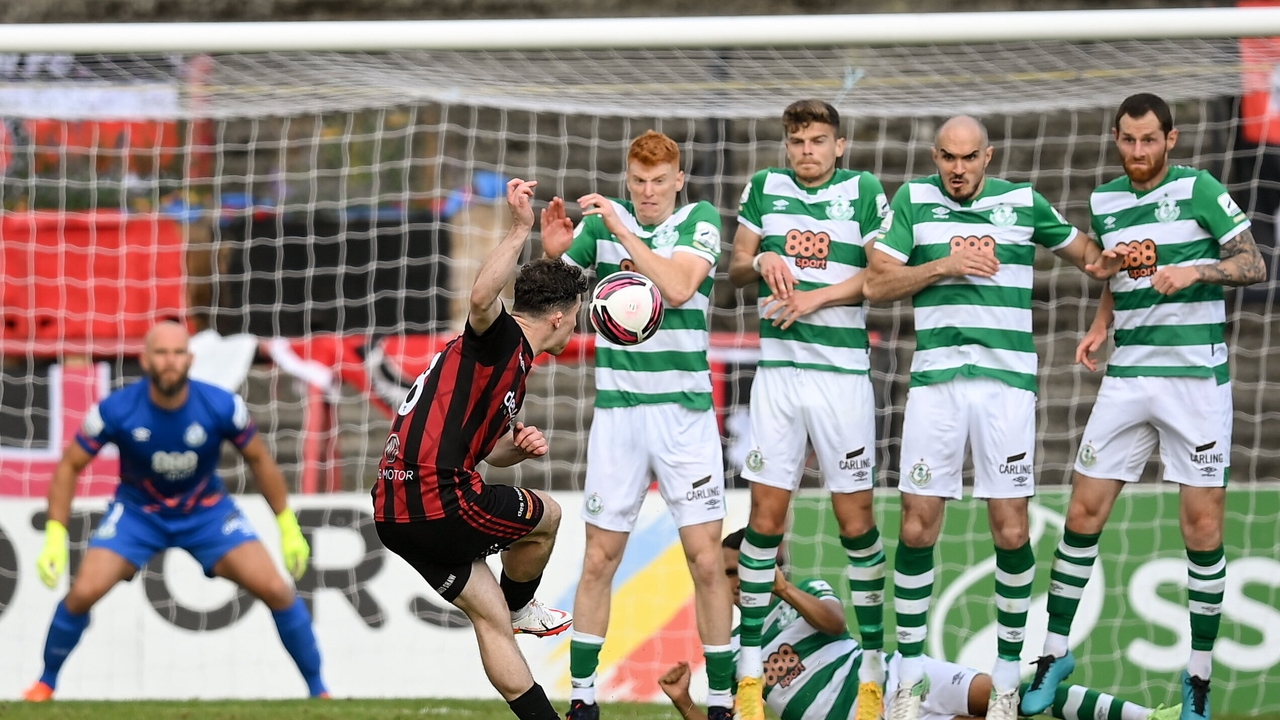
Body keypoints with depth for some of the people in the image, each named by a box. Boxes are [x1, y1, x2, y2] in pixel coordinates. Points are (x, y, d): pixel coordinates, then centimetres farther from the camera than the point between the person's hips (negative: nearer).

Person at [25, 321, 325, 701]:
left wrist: (288, 527, 0)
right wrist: (55, 537, -17)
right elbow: (70, 466, -11)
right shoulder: (116, 410, -24)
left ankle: (317, 689, 4)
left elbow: (259, 459, -4)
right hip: (137, 510, -1)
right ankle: (45, 684, 7)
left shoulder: (221, 406, -22)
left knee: (276, 590, -14)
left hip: (207, 511, 1)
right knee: (83, 591, -19)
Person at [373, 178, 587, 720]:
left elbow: (488, 448, 34)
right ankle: (520, 606, 38)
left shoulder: (508, 360, 24)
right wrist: (520, 231, -35)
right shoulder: (501, 340, -7)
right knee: (545, 516, 17)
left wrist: (522, 445, 12)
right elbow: (481, 298, -33)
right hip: (441, 499, -10)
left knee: (489, 617, 16)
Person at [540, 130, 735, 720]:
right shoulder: (602, 223, 5)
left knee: (706, 559, -5)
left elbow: (677, 289, -17)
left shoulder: (700, 222, -1)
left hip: (685, 413, -2)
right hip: (616, 411, 2)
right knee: (599, 560, 2)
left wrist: (622, 232, -20)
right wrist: (551, 251, -16)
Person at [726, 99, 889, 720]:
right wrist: (761, 261, -8)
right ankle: (750, 668, 4)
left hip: (842, 371, -2)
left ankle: (873, 662, 7)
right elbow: (735, 268, 14)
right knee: (765, 512, 0)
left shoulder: (863, 191, 2)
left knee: (855, 515, -1)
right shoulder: (764, 188, 11)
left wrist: (814, 297, -12)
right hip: (777, 369, 2)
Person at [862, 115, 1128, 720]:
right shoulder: (912, 201, 6)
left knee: (1011, 530, -2)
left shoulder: (1024, 203, 7)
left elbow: (1081, 250, 21)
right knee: (917, 528, -2)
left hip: (1007, 380, 0)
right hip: (935, 378, 0)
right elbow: (876, 284, 1)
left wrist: (1102, 261, -2)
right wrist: (945, 266, -10)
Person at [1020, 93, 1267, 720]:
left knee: (1203, 526, -3)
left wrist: (1196, 270, -22)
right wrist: (1099, 327, 8)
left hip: (1195, 378, -4)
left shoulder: (1198, 190, -5)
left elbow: (1254, 265, -6)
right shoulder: (1105, 200, 10)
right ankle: (1055, 650, 14)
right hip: (1126, 377, 5)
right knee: (1084, 511, 2)